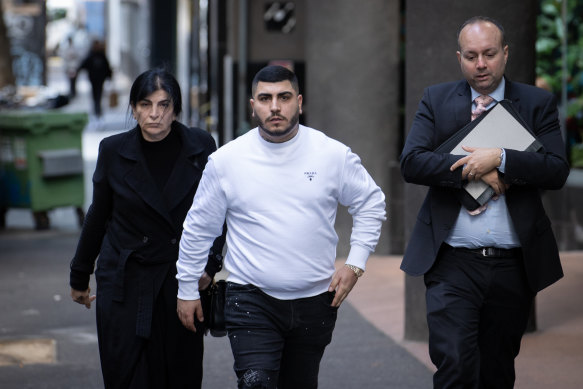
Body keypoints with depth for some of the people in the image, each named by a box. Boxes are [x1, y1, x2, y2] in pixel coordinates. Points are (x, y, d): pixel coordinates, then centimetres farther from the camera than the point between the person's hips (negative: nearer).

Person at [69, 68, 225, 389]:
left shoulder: (200, 147, -2)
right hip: (125, 282, 0)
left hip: (183, 280, 1)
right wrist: (79, 276, 17)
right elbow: (98, 216, 10)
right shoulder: (113, 151, -2)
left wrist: (209, 262, -8)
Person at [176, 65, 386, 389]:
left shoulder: (333, 155, -1)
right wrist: (187, 290, 12)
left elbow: (371, 204, 12)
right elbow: (198, 227, 8)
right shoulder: (225, 160, -2)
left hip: (314, 301, 2)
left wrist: (355, 264, 2)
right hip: (251, 301, -1)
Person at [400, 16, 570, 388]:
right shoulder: (437, 100, 7)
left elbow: (557, 170, -6)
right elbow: (411, 162, -6)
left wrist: (501, 159, -20)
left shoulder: (538, 103, 5)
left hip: (514, 264, 1)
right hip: (454, 263, -1)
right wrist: (475, 169, -15)